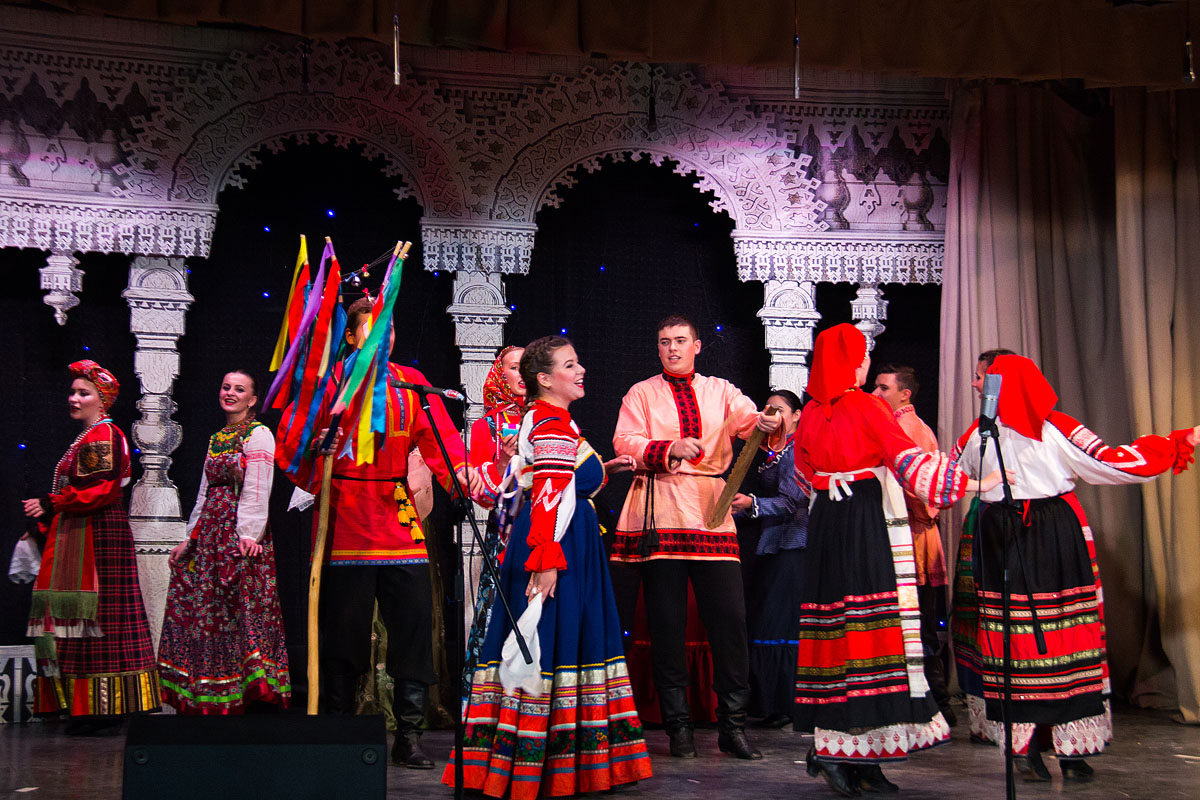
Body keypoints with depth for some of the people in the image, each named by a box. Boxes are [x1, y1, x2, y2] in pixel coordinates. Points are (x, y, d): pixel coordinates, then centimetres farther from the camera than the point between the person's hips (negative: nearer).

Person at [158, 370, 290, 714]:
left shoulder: (258, 434, -3)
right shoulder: (216, 439, 19)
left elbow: (256, 491, -12)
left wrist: (247, 534, -20)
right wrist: (189, 537, 18)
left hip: (240, 533, -8)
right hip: (209, 531, 8)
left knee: (239, 611, -10)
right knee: (199, 608, 5)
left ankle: (242, 692, -5)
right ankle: (204, 700, 11)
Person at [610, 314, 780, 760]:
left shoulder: (719, 390, 16)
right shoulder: (641, 394, 13)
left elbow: (745, 418, -3)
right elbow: (625, 443, -1)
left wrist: (761, 423, -27)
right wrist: (670, 448, -18)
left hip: (711, 510, 1)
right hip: (660, 514, -1)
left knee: (730, 617, -5)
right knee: (667, 622, -1)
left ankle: (732, 725, 4)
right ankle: (678, 726, 8)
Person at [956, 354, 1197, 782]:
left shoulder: (979, 434, 1)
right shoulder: (1057, 429, -5)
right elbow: (1114, 465, -7)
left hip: (1000, 539, 2)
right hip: (1057, 537, -1)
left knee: (1014, 636, 4)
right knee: (1067, 634, 4)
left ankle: (1024, 747, 3)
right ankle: (1072, 752, 5)